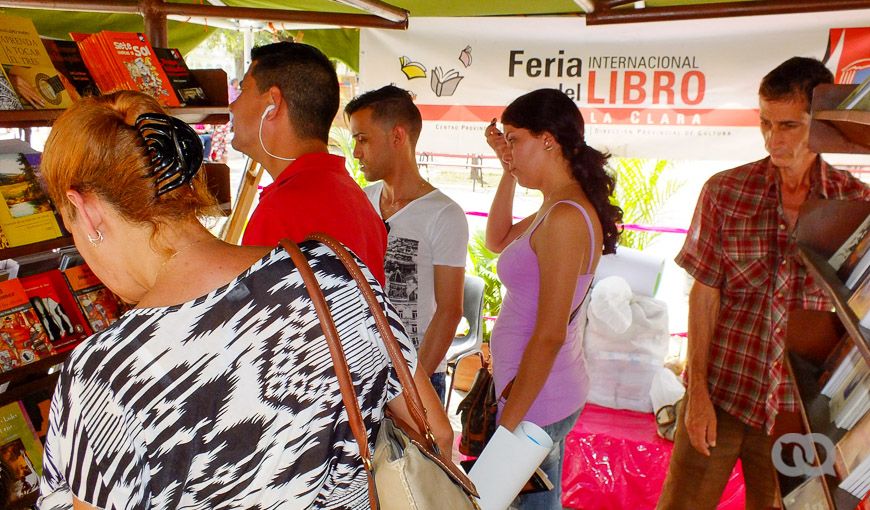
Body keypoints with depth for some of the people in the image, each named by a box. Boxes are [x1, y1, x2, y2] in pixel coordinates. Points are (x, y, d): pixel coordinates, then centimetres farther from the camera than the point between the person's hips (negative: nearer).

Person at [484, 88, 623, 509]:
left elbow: (550, 336, -24)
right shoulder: (557, 209, 5)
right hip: (551, 391, 9)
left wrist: (507, 426, -18)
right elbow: (498, 242, 22)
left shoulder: (565, 218, -23)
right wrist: (508, 170, 11)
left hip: (536, 399, -9)